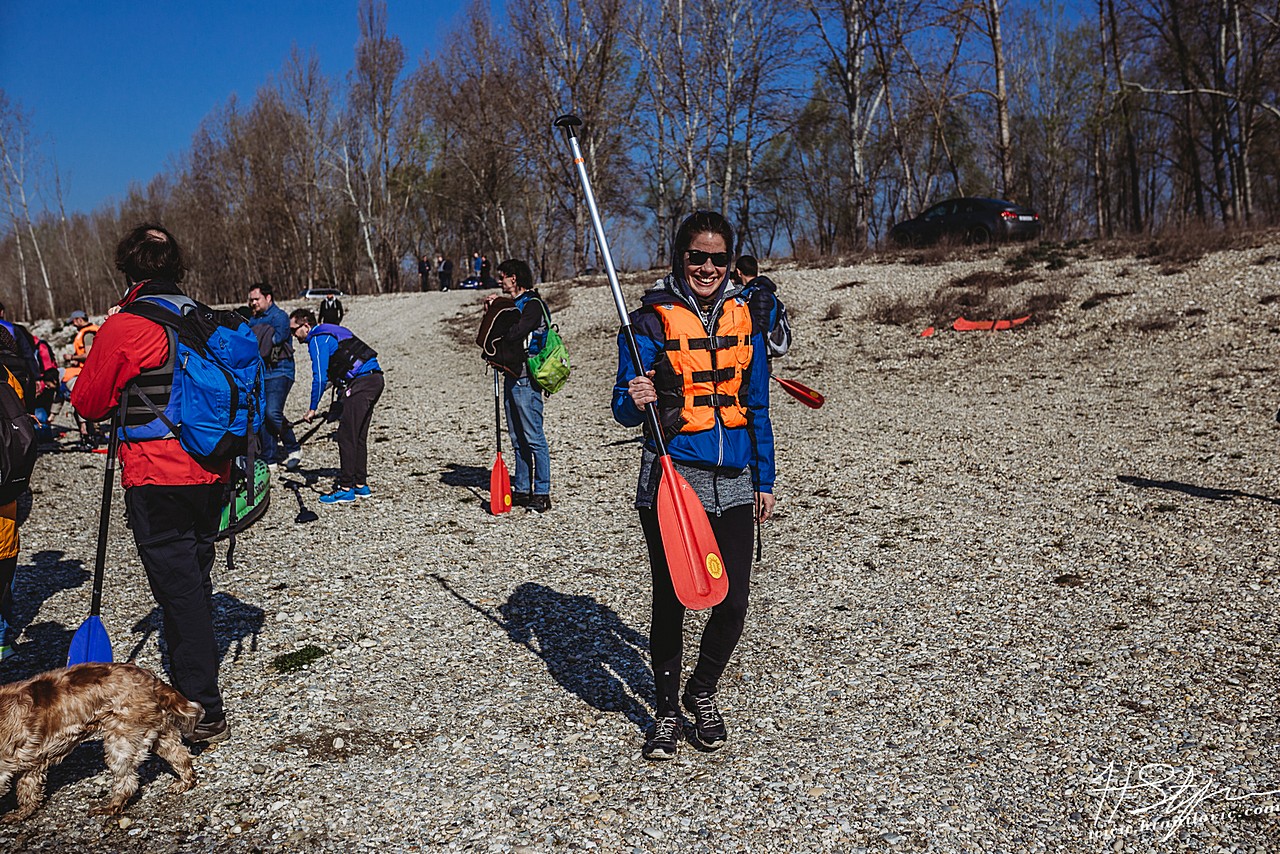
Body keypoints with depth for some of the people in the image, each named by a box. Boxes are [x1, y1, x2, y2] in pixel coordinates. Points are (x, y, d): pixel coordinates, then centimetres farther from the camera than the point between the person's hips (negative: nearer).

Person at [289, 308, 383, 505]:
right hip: (375, 379, 10)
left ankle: (346, 489, -4)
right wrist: (343, 399, 29)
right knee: (358, 436, 14)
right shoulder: (333, 332, 24)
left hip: (361, 383, -10)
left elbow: (320, 378, -11)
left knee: (346, 436, -6)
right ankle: (361, 485, 19)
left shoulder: (317, 340, -5)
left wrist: (313, 408, -2)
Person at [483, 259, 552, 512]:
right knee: (518, 440, 12)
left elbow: (513, 334, -23)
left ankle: (542, 493, -2)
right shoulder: (512, 304, 18)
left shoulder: (533, 304, -10)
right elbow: (493, 335, 19)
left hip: (526, 379, -9)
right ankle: (522, 490, 19)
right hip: (511, 377, 9)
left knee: (534, 438, -6)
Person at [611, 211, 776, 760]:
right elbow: (624, 408, -3)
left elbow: (757, 406, 15)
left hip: (734, 482, 4)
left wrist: (764, 479, 14)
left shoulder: (744, 317, 9)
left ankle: (702, 693, 32)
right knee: (670, 602, 4)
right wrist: (635, 401, -26)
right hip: (671, 479, -3)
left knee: (733, 604, 4)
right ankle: (667, 710, 28)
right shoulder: (651, 320, -3)